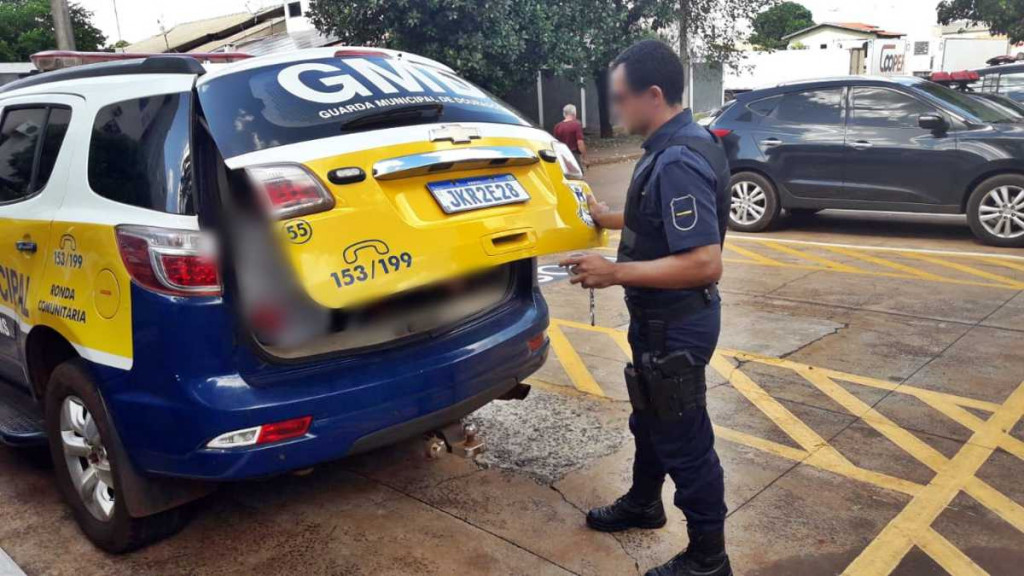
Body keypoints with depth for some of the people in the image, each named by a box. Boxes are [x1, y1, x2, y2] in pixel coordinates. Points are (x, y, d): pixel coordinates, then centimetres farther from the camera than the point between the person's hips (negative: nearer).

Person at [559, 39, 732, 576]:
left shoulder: (678, 162, -27)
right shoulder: (675, 145, 5)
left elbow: (704, 264, -31)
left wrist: (615, 273, -28)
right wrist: (610, 218, 22)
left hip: (675, 325, -10)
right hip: (663, 319, 10)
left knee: (683, 439, 5)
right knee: (650, 420, 26)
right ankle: (643, 504, 49)